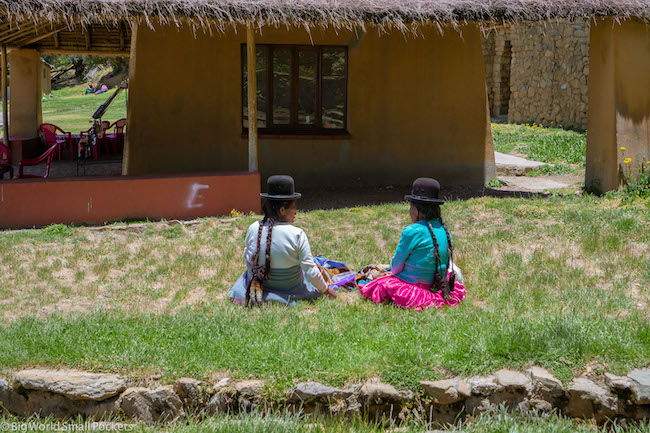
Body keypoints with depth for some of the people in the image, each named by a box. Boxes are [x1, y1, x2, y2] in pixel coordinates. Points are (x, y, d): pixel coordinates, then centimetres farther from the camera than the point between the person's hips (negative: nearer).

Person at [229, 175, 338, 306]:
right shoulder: (297, 234, -23)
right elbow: (310, 271, -17)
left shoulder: (253, 229, -12)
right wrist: (325, 289, 0)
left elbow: (247, 258, 6)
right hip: (290, 289, -3)